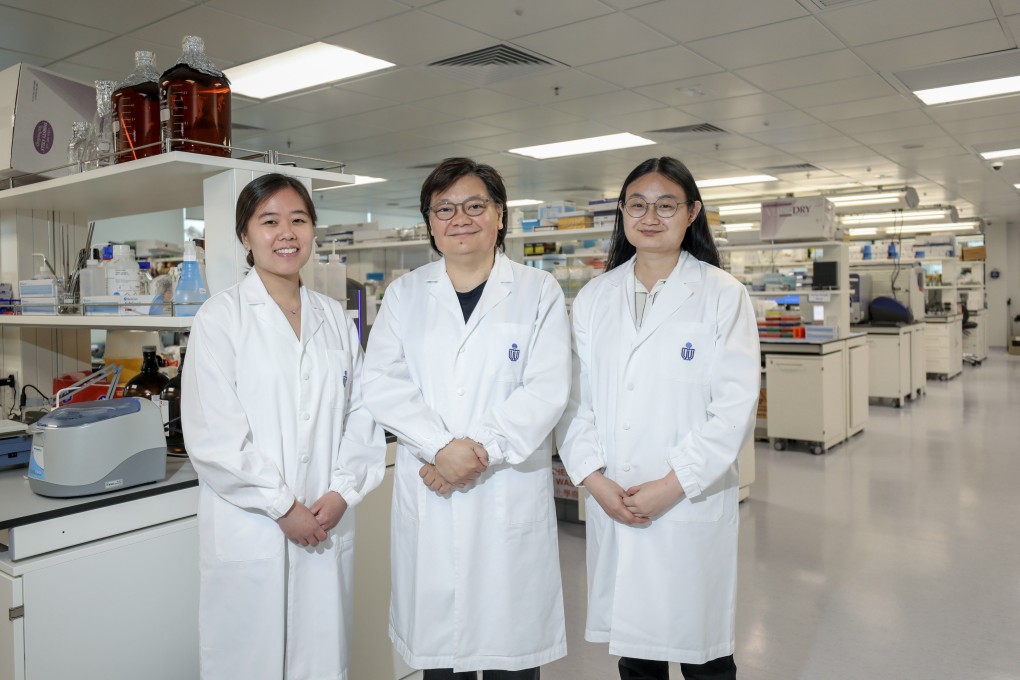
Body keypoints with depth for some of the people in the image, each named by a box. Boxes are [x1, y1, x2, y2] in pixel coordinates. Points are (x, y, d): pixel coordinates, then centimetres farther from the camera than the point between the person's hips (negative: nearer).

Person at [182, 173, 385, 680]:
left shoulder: (335, 319, 10)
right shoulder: (221, 318, -4)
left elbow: (359, 412, 7)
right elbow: (212, 432, -10)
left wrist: (343, 491, -6)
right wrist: (282, 507, -11)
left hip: (328, 527, 4)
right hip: (250, 532, -3)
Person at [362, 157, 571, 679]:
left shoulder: (538, 292, 4)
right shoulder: (405, 294, 9)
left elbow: (547, 389, -6)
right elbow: (381, 383, -1)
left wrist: (479, 452, -15)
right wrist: (443, 447, -15)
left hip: (509, 497, -1)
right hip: (428, 500, 2)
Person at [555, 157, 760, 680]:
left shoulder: (723, 295, -2)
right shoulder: (593, 297, 8)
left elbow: (734, 407, -8)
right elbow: (574, 397, 4)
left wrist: (672, 487, -14)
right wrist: (596, 480, -8)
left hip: (693, 505, -2)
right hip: (611, 504, 3)